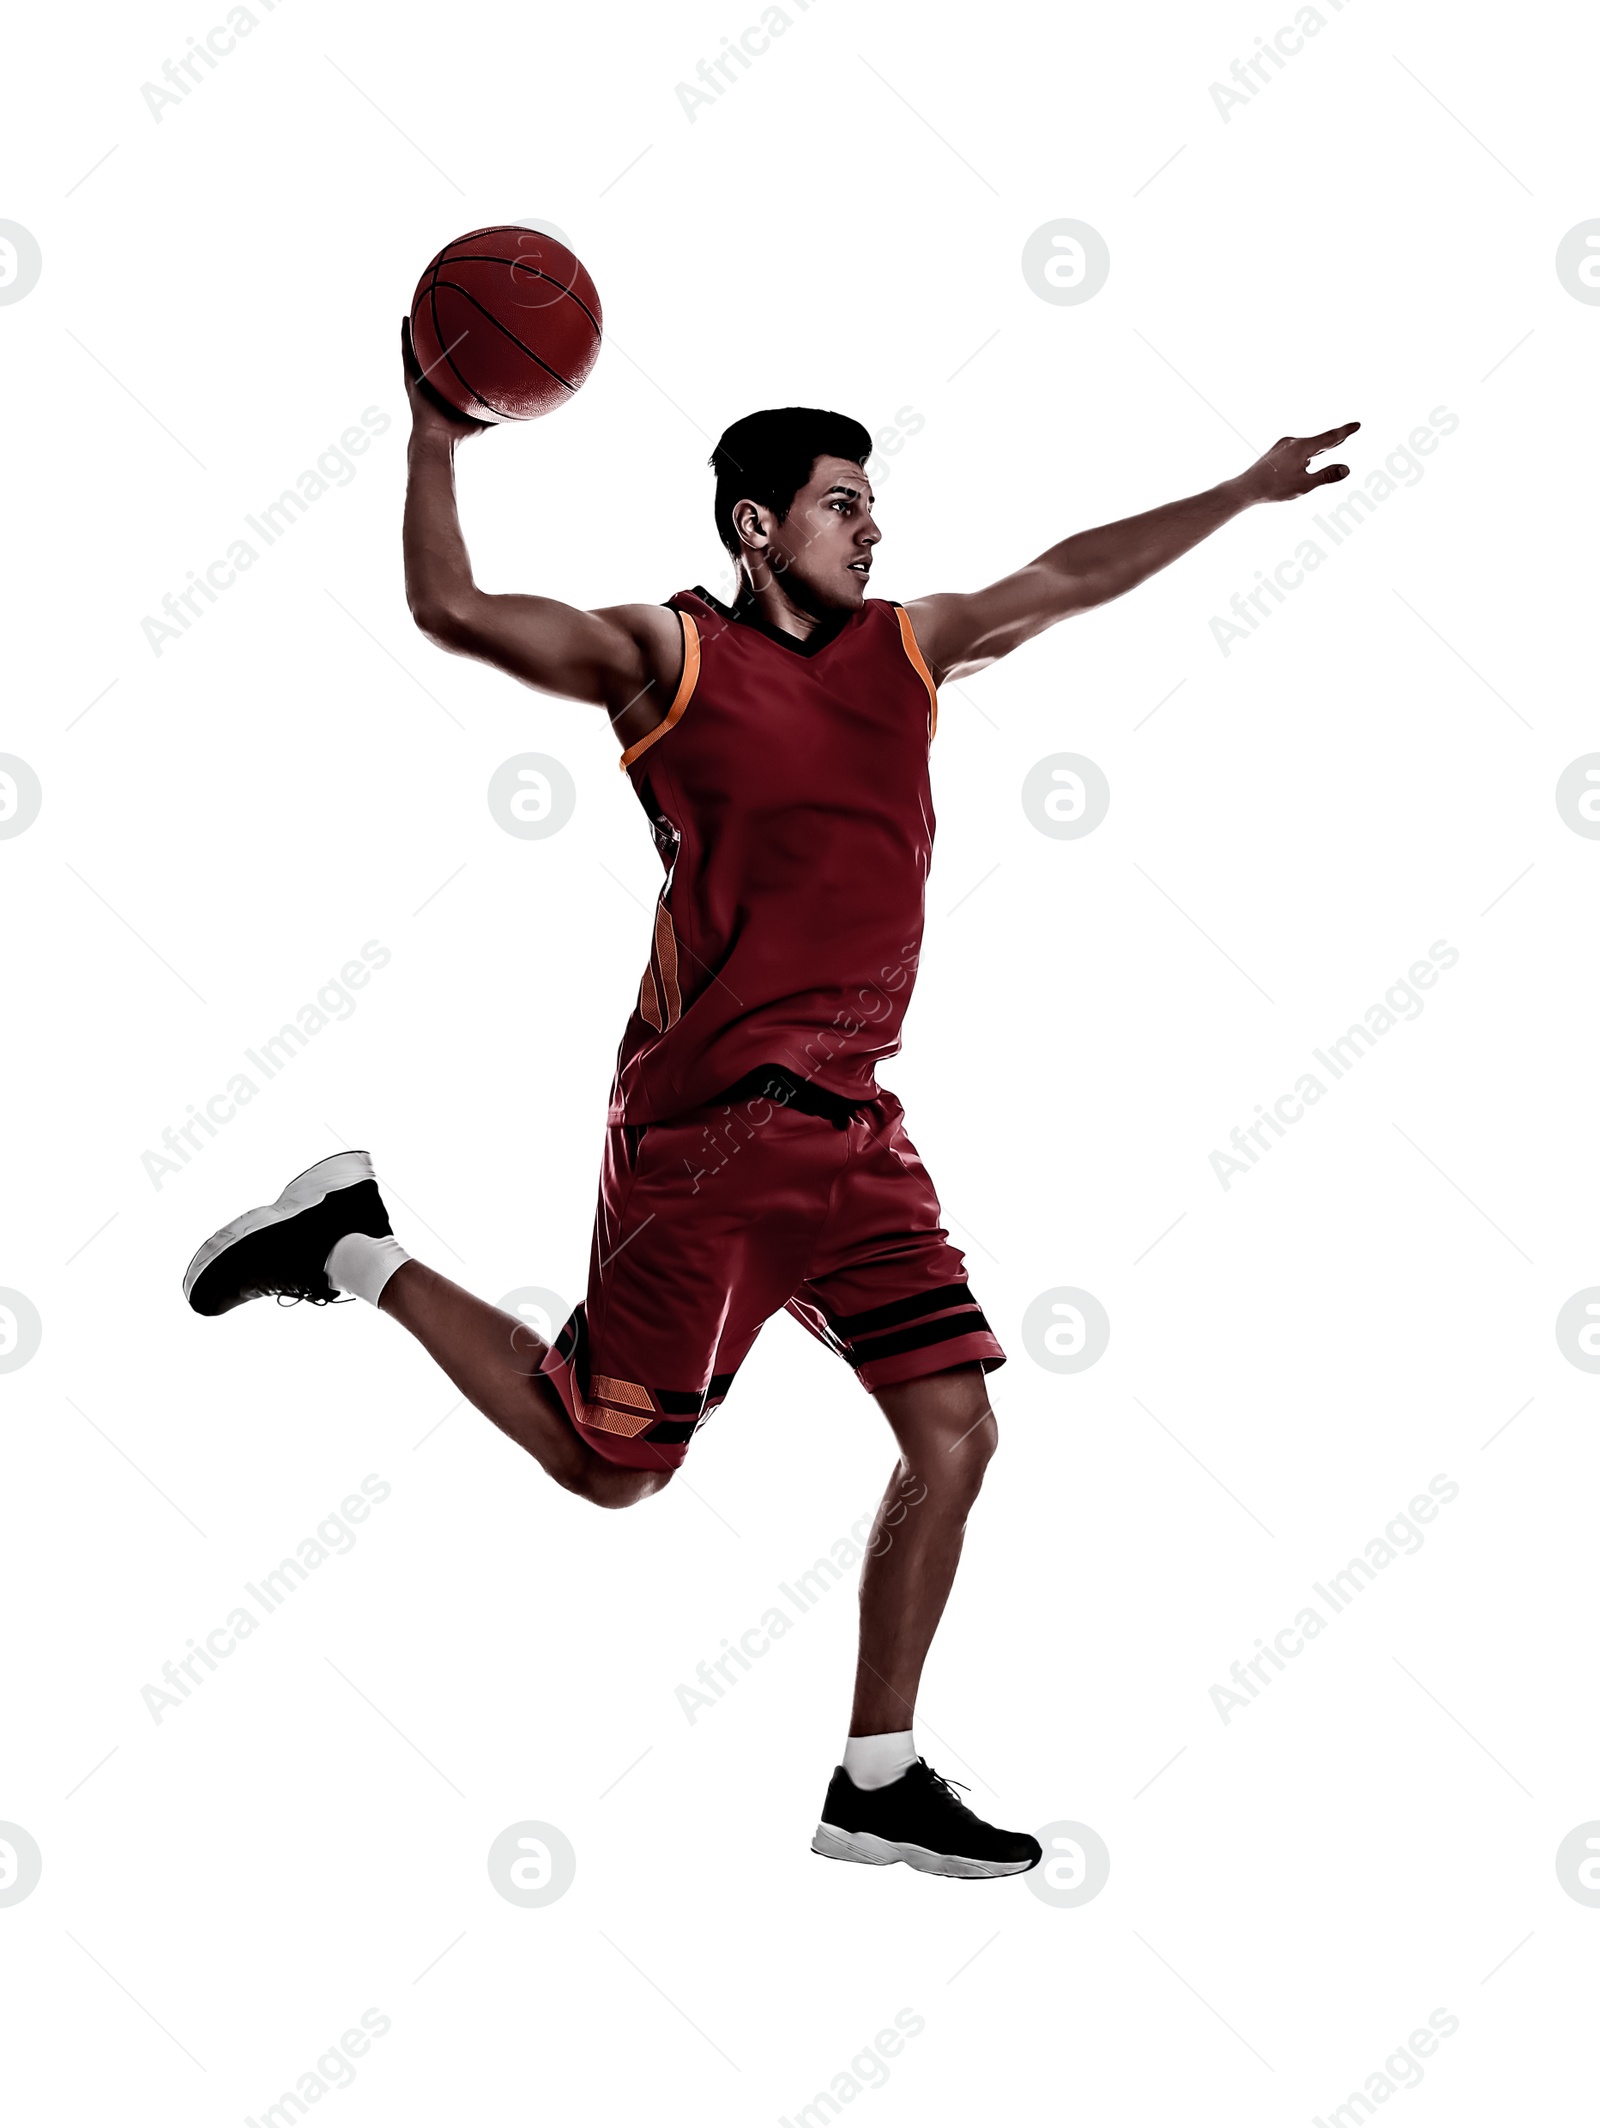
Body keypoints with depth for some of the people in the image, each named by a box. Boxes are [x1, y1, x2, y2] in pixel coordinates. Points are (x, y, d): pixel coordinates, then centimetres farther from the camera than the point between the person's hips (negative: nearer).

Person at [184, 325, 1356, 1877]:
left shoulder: (905, 647, 14)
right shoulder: (666, 656, -4)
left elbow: (1076, 576, 22)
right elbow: (452, 609, -13)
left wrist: (1245, 491, 23)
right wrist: (434, 440, -14)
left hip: (851, 1123, 7)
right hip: (708, 1125, -6)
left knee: (954, 1430, 1)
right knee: (608, 1461, 2)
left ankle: (876, 1782, 13)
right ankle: (355, 1245, 21)